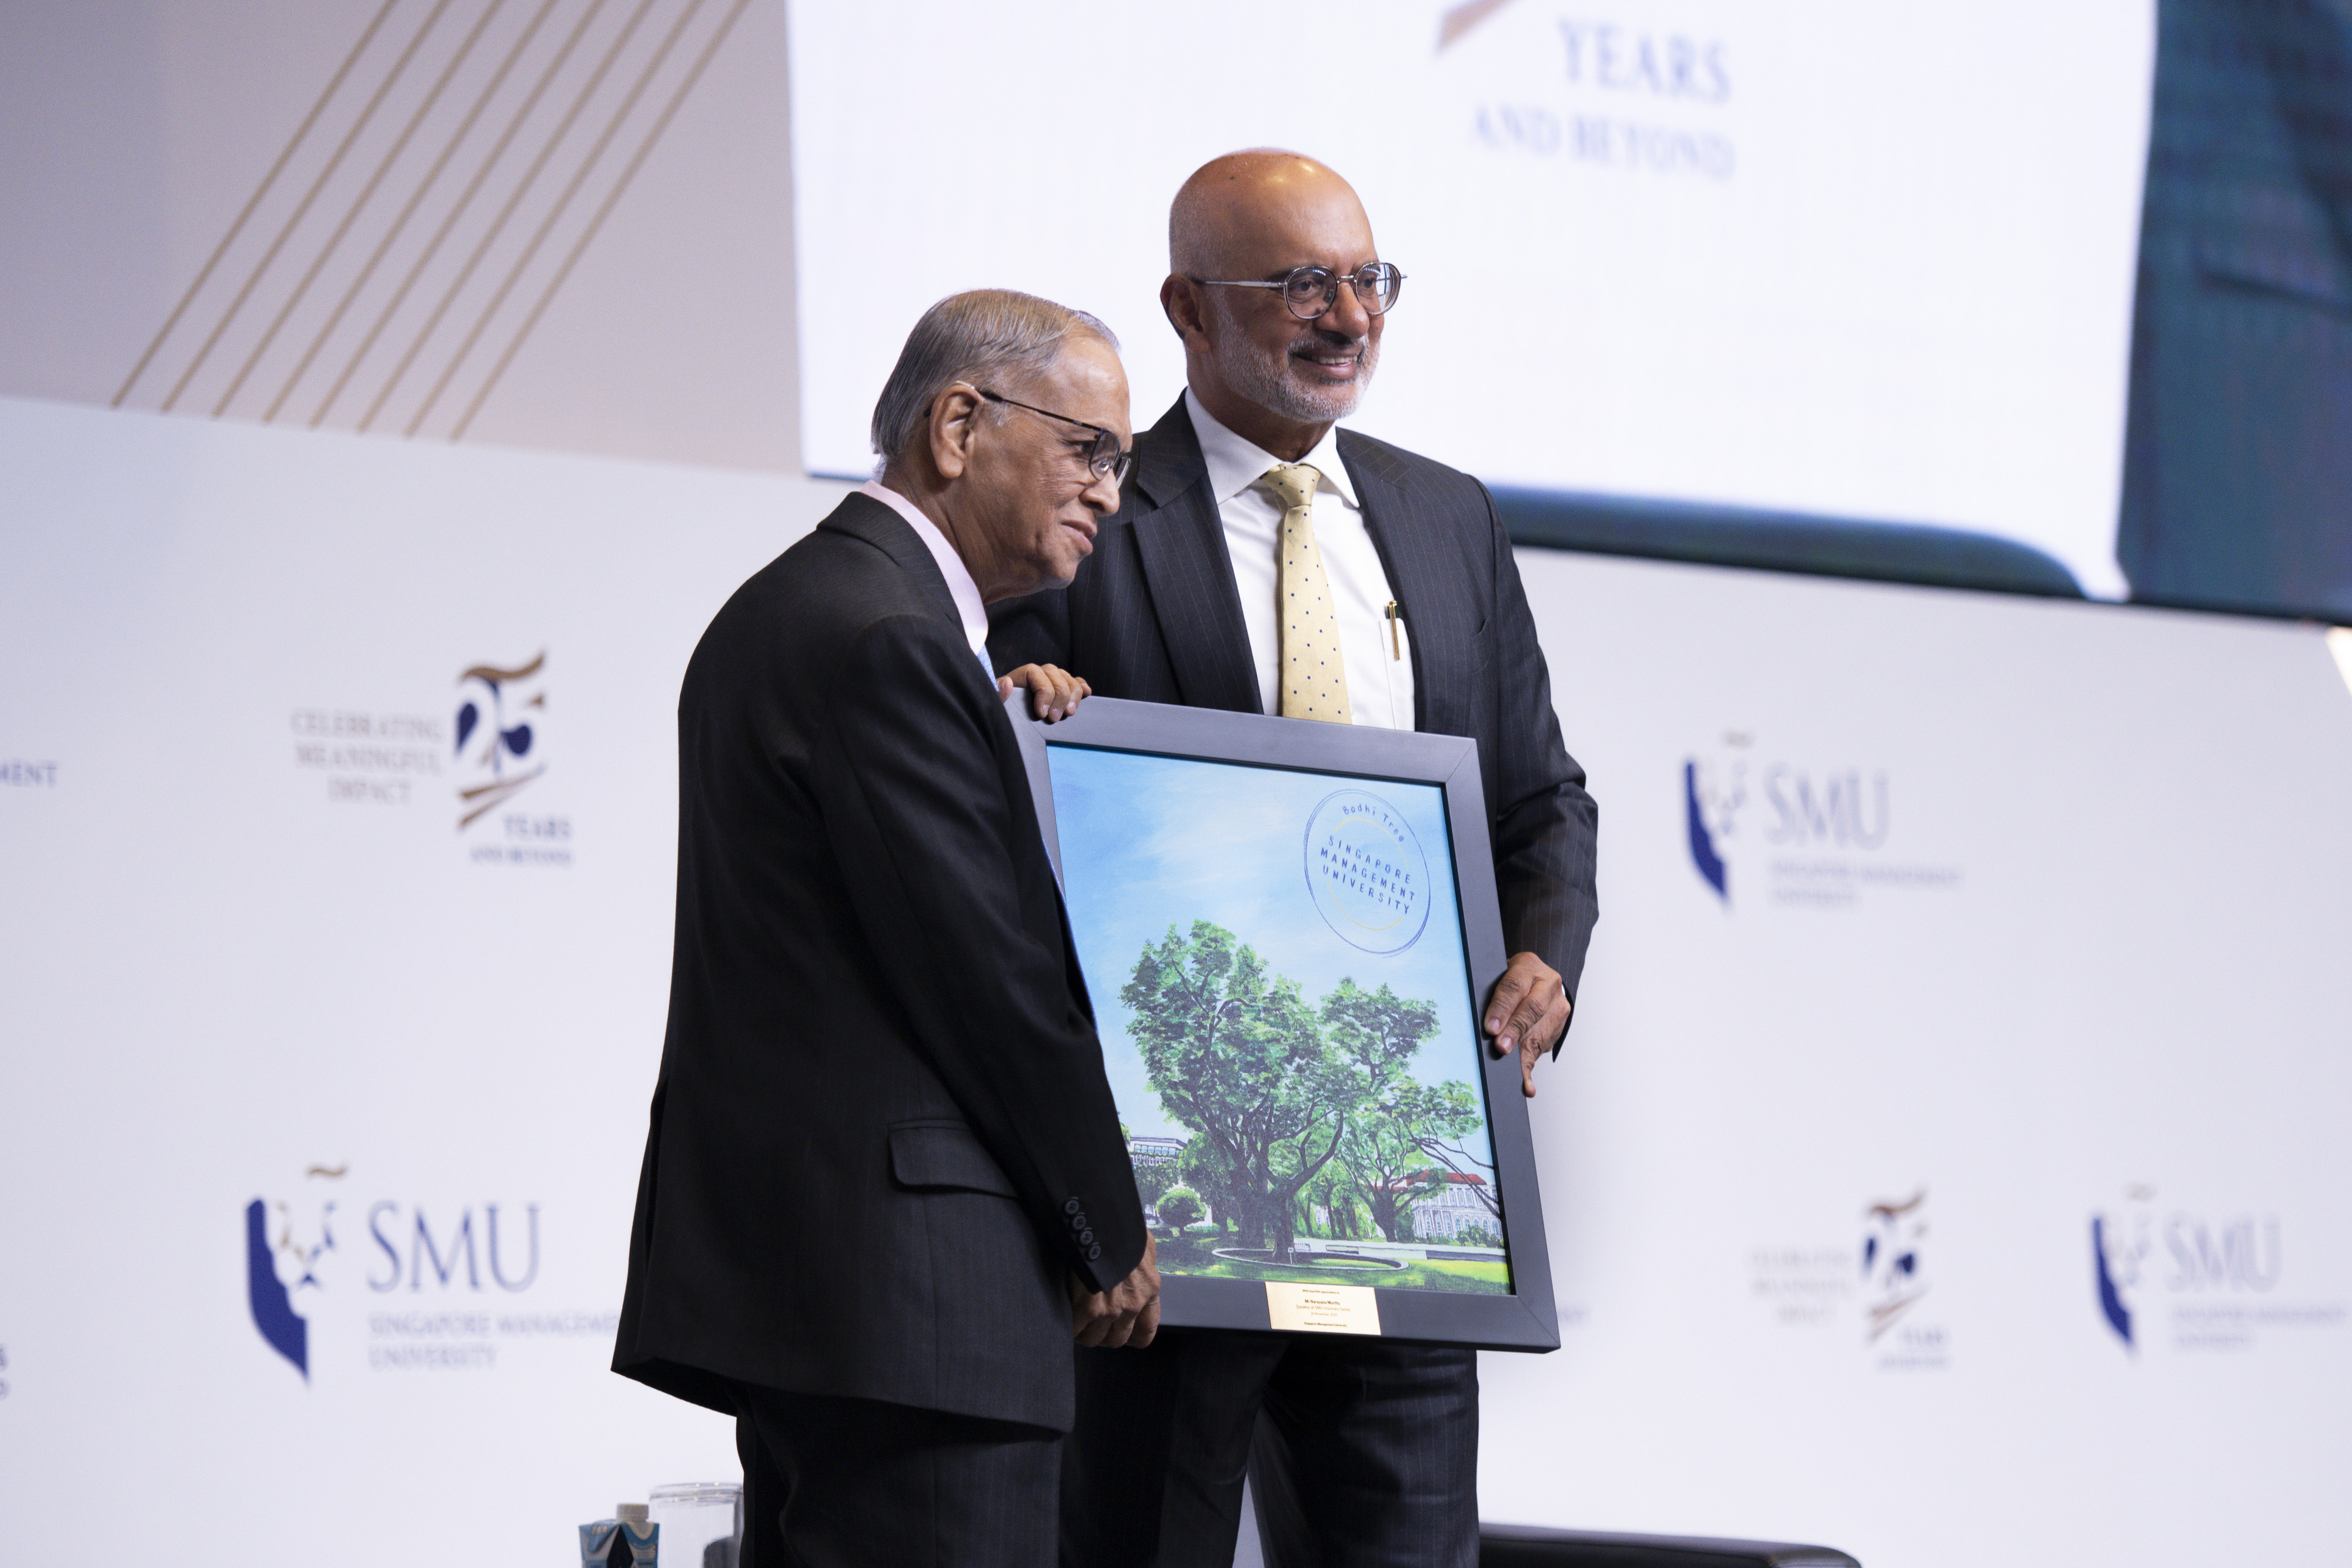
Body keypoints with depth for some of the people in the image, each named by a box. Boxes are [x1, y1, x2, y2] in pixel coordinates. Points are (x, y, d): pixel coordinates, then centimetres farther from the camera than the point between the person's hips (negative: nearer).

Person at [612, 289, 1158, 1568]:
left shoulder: (787, 607, 19)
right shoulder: (889, 639, -15)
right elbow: (986, 978, -15)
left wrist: (1008, 728, 8)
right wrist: (1110, 1234, -5)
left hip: (781, 1259, 11)